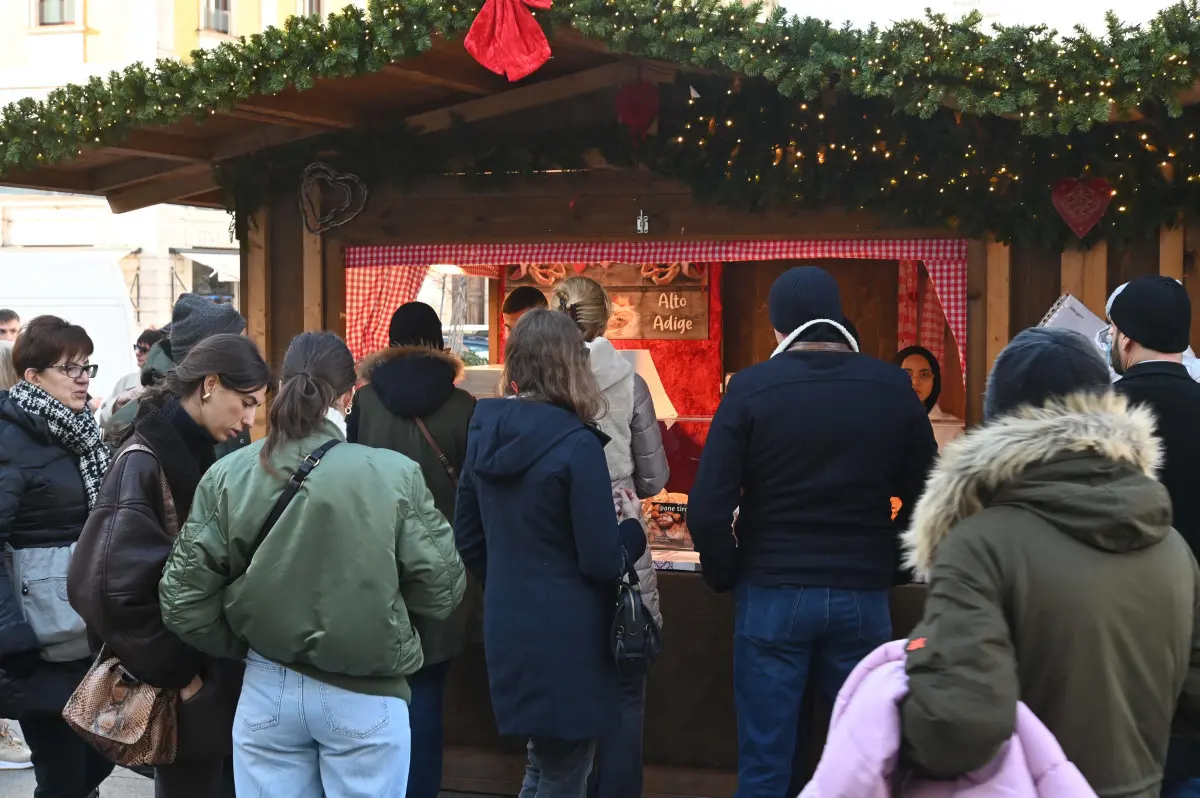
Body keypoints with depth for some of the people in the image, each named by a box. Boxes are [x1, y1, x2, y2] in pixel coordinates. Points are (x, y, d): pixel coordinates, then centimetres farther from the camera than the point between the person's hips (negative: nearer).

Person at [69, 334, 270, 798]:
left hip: (220, 680, 8)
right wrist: (175, 672, -18)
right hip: (186, 692, -8)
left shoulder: (200, 453, 9)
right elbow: (112, 583, -24)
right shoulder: (145, 461, -17)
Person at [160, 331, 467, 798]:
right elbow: (440, 592, -8)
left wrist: (248, 647, 12)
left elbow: (182, 600, -3)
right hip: (365, 694, -2)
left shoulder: (227, 475, -7)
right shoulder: (395, 475, -15)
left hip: (267, 690, 2)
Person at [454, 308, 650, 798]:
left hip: (506, 628, 7)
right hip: (567, 637, -7)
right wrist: (632, 525, 4)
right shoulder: (575, 444, -17)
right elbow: (603, 562, -15)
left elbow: (468, 540, 12)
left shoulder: (484, 433, 4)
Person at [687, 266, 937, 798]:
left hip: (771, 596, -2)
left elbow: (708, 511, -10)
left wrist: (727, 576, 5)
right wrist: (888, 566, 14)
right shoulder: (891, 388, 0)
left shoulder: (750, 389, -6)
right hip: (863, 596, 2)